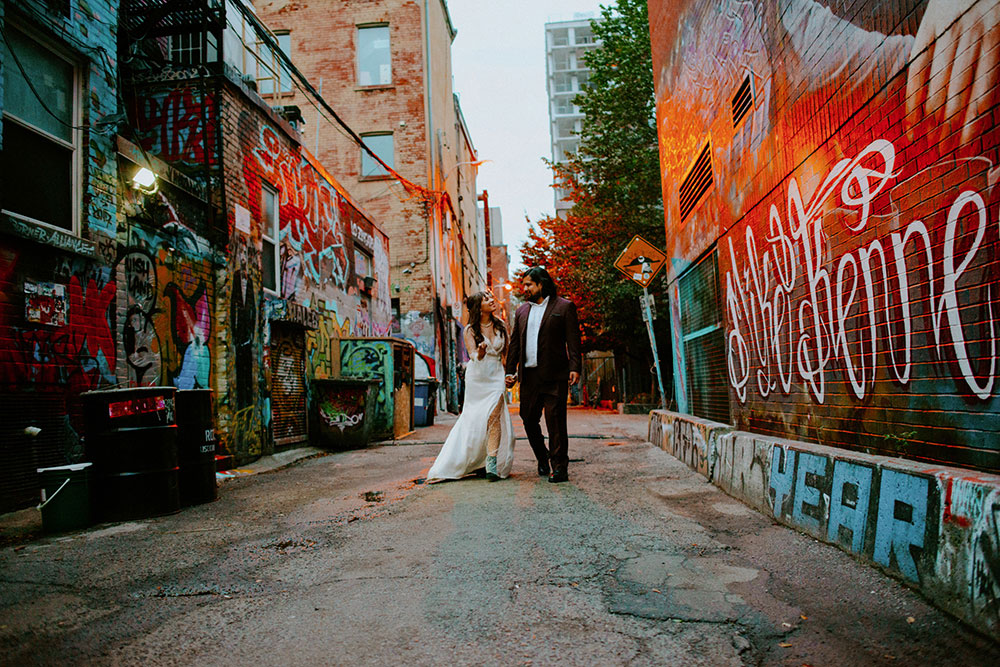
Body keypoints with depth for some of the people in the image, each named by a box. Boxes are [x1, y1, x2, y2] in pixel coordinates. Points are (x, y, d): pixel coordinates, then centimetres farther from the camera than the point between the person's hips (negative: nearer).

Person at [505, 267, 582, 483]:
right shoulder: (522, 311, 18)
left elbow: (573, 340, -3)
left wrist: (574, 367, -13)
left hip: (554, 376, -5)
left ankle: (559, 467, 4)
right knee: (529, 419, 9)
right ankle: (542, 459, 30)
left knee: (555, 421, -5)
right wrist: (510, 371, 11)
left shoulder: (564, 307, 3)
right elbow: (515, 343, 18)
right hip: (529, 375, 6)